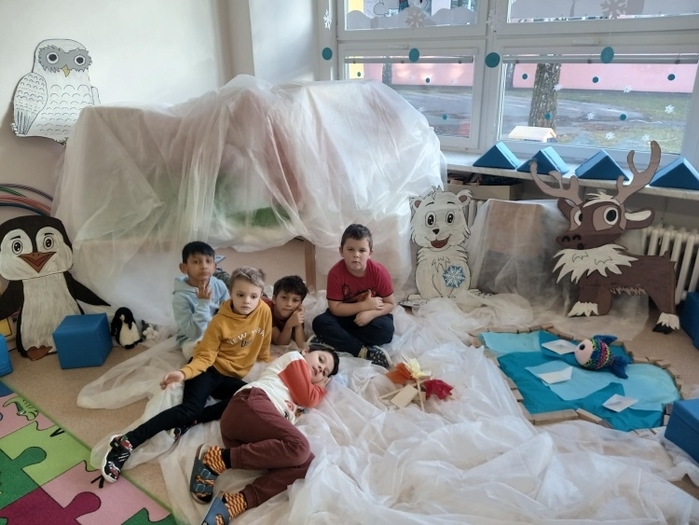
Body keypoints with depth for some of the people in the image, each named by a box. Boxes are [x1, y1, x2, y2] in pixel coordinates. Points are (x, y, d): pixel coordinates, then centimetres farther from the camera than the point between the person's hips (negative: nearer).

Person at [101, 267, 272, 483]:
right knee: (190, 408, -27)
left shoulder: (264, 311, -8)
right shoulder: (220, 321, -16)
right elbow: (205, 357, -15)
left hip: (231, 376, 4)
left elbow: (263, 348, 9)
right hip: (210, 369, -4)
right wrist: (183, 373, -30)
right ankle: (127, 441, -25)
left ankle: (191, 421, -22)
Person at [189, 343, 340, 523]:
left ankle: (235, 501, -28)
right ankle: (217, 459, -24)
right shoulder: (294, 357, 19)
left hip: (254, 437, 8)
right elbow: (307, 398, 11)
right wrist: (321, 387, 28)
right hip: (250, 403, -8)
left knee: (307, 463, -14)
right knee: (299, 446, -31)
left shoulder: (295, 394, 40)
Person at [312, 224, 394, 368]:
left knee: (386, 330, -31)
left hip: (372, 315, 0)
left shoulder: (379, 272, -20)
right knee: (320, 323, -26)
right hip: (347, 315, 1)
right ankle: (364, 352, -31)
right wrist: (364, 305, -27)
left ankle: (333, 340, -23)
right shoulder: (335, 273, -21)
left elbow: (390, 304, -12)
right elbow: (335, 308, -19)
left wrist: (371, 313, -31)